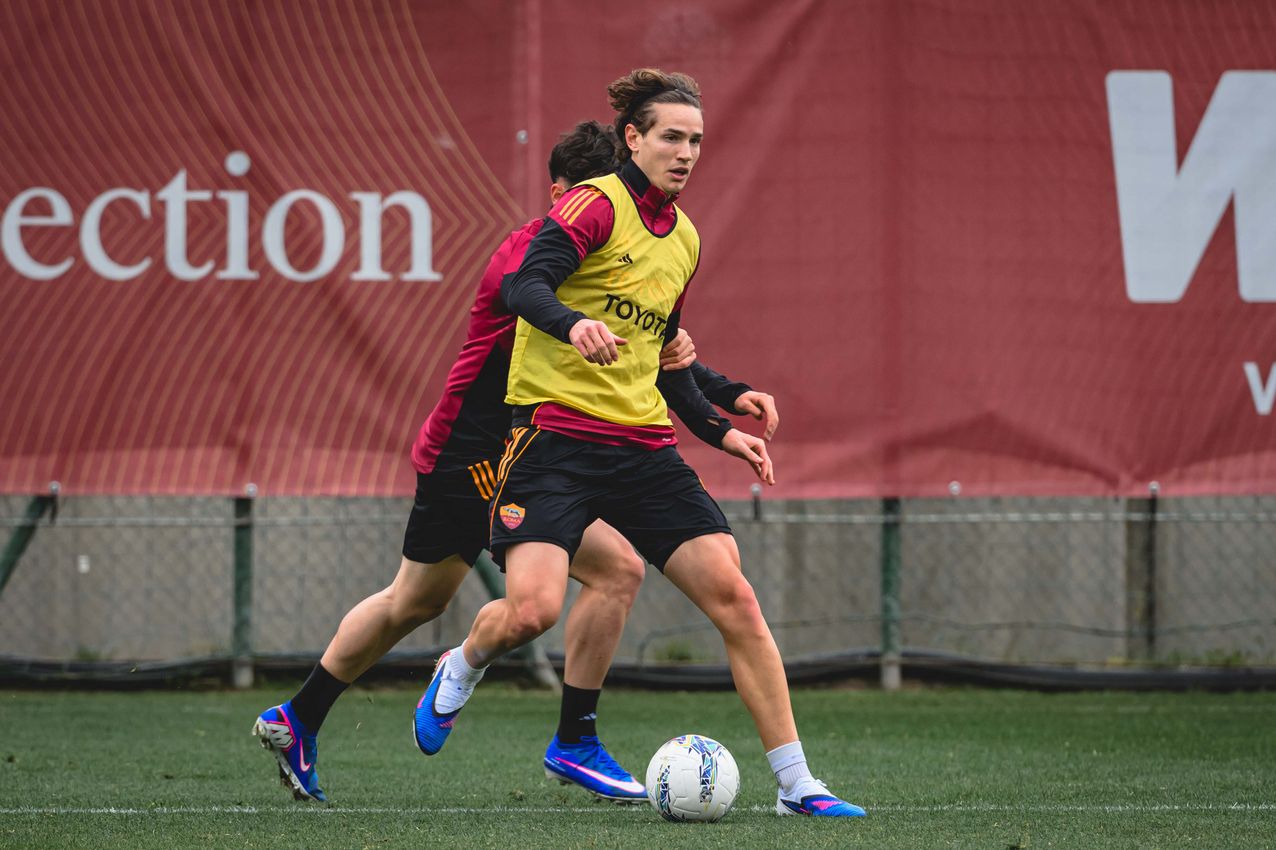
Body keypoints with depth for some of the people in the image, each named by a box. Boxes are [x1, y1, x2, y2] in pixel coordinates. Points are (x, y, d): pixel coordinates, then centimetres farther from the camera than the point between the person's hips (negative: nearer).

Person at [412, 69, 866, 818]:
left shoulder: (684, 239, 18)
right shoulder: (599, 205, -7)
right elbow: (526, 286, -20)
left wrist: (721, 432, 23)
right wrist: (574, 325, -40)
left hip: (644, 446, 7)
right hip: (557, 432, -7)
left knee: (734, 597, -5)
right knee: (532, 609, -23)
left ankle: (796, 784, 1)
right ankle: (463, 668, 15)